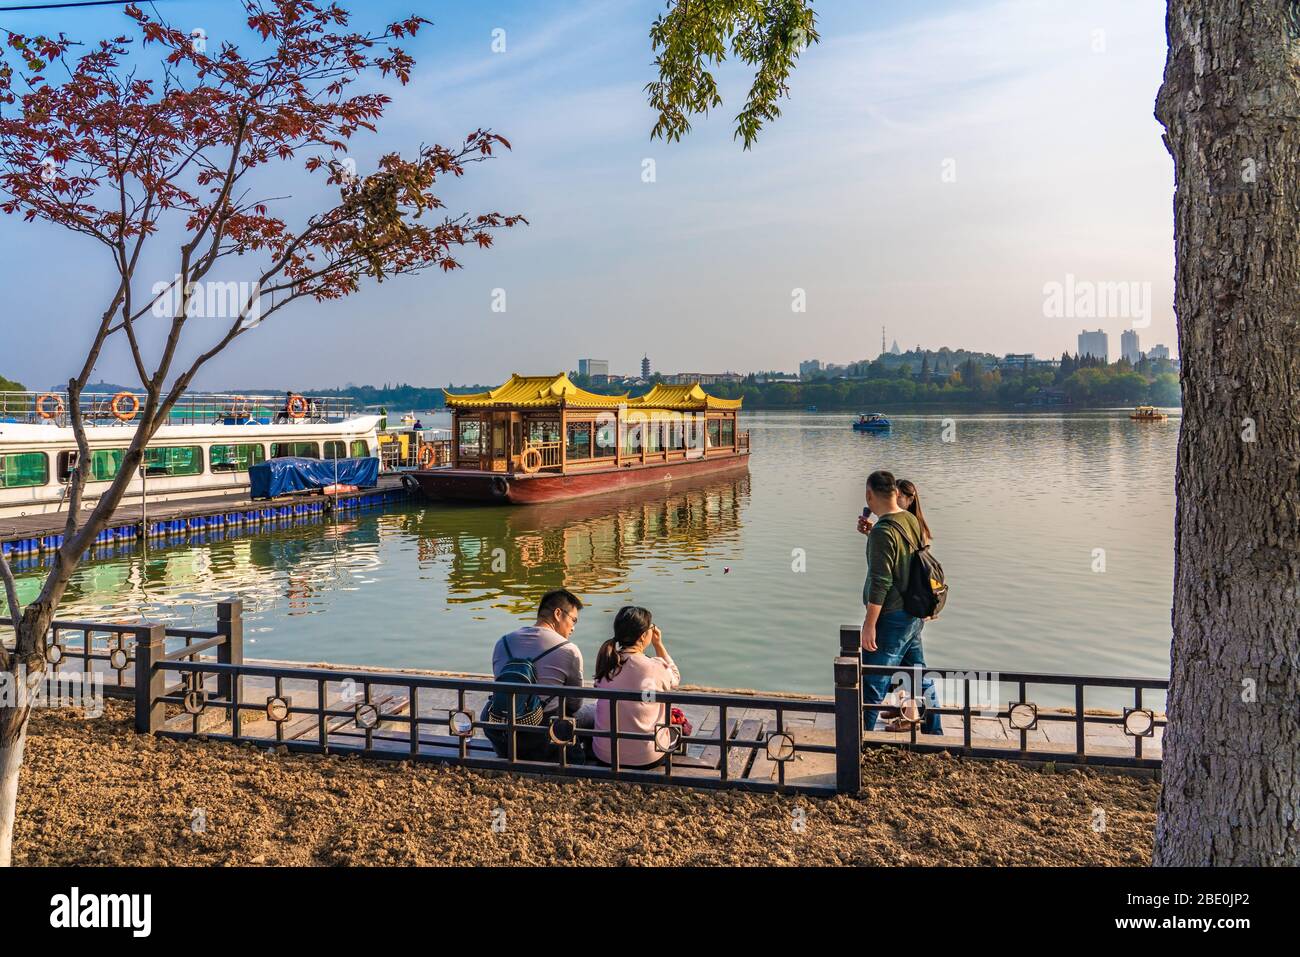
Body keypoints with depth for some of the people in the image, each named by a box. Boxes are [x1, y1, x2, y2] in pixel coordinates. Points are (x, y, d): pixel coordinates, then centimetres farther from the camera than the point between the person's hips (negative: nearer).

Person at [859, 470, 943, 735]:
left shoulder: (883, 531, -21)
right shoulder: (912, 521, 4)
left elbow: (880, 583, -22)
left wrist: (870, 624, -19)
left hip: (891, 618, -9)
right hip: (913, 614, 9)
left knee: (872, 683, 0)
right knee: (920, 676, 19)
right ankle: (933, 731, 30)